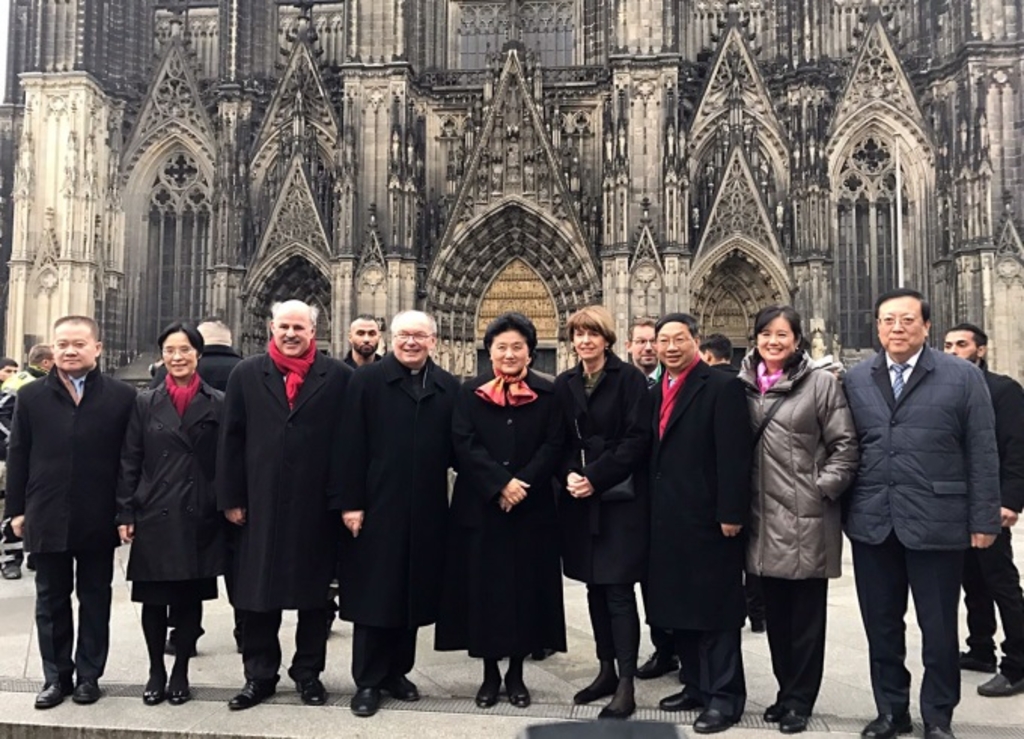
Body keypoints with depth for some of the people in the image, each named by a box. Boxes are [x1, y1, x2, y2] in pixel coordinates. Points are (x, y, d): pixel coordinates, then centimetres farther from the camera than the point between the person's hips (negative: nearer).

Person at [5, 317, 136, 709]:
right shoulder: (31, 395, 4)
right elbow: (18, 455, 6)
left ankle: (89, 674, 23)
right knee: (51, 599, 12)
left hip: (98, 519, -2)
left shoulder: (122, 396, -4)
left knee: (95, 599, 10)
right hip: (47, 517, 2)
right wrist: (17, 509, 2)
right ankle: (56, 676, 24)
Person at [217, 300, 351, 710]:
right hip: (261, 503, 1)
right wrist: (231, 498, -1)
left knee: (313, 593, 11)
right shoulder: (246, 375, 6)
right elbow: (231, 440, 3)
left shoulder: (337, 377, 0)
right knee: (257, 592, 9)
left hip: (316, 505, -1)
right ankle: (259, 675, 24)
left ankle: (308, 672, 27)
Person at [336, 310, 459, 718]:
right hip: (377, 505, -3)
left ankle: (397, 671, 27)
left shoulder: (448, 387, 8)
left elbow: (455, 448, 8)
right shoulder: (366, 381, -1)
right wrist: (350, 502, -11)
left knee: (414, 591, 11)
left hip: (426, 510, 3)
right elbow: (351, 447, -6)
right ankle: (368, 680, 16)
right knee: (373, 593, 4)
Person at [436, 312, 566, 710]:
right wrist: (500, 484, -17)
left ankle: (516, 673, 19)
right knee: (484, 586, 4)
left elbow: (553, 446, -3)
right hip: (480, 507, 0)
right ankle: (490, 673, 18)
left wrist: (523, 484, -16)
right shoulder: (470, 393, 4)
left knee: (525, 585, 5)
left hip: (532, 508, 0)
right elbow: (464, 445, -6)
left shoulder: (547, 394, 4)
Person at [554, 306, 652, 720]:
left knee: (619, 591, -5)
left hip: (620, 499, -5)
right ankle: (606, 671, 25)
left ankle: (626, 686, 1)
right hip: (579, 501, 5)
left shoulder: (629, 379, -5)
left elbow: (637, 439, -12)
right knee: (595, 589, 12)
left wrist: (595, 477, -17)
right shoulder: (564, 384, 10)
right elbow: (559, 441, 10)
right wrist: (569, 475, -9)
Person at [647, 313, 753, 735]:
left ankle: (724, 696, 13)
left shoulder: (722, 387, -9)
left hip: (707, 519, -7)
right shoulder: (655, 391, 13)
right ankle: (697, 685, 28)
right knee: (679, 607, 15)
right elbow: (653, 454, 13)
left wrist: (731, 513, -19)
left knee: (714, 610, 2)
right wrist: (651, 511, 9)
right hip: (667, 521, 7)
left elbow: (734, 456, -15)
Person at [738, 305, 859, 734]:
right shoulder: (743, 385, 8)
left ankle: (800, 701, 17)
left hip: (807, 518, -4)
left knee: (806, 615, 4)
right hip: (762, 517, 4)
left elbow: (845, 445, -3)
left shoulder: (821, 382, -3)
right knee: (775, 614, 14)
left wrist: (825, 487, -11)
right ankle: (786, 691, 29)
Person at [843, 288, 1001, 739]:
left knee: (938, 627, 9)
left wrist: (984, 520, -5)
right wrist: (841, 508, 0)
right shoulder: (855, 380, 6)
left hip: (936, 523, -2)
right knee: (880, 625, 13)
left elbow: (982, 454, -3)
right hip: (872, 524, 3)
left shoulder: (964, 377, -1)